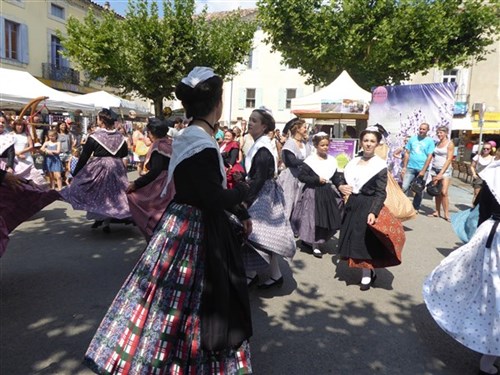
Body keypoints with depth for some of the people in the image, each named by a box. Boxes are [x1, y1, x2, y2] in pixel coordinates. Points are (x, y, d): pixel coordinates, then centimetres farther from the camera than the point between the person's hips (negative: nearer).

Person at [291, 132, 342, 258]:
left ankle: (319, 240, 30)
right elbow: (301, 176, -13)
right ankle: (314, 245, 11)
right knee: (314, 219, -1)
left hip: (327, 193, 5)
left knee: (328, 219, 8)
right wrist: (317, 179, -16)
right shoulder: (310, 161, -10)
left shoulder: (332, 161, 6)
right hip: (313, 193, -5)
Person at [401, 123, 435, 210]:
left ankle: (415, 209, 19)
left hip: (421, 169, -1)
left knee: (419, 191, 7)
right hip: (410, 168, 1)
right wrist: (404, 167, 2)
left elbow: (429, 157, -5)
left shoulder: (430, 141, 0)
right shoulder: (412, 139, 7)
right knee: (404, 187, -9)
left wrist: (423, 170, -12)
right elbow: (407, 153, 9)